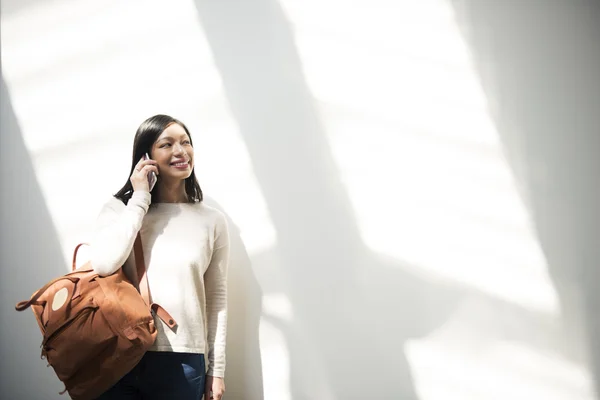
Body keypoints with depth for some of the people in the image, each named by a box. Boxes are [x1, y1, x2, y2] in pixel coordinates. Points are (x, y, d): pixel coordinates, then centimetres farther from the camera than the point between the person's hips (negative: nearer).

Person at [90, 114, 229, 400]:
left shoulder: (212, 221, 4)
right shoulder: (120, 208, 3)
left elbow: (217, 299, 6)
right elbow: (103, 265, -16)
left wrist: (217, 369, 5)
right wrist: (139, 199, -9)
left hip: (182, 361, 0)